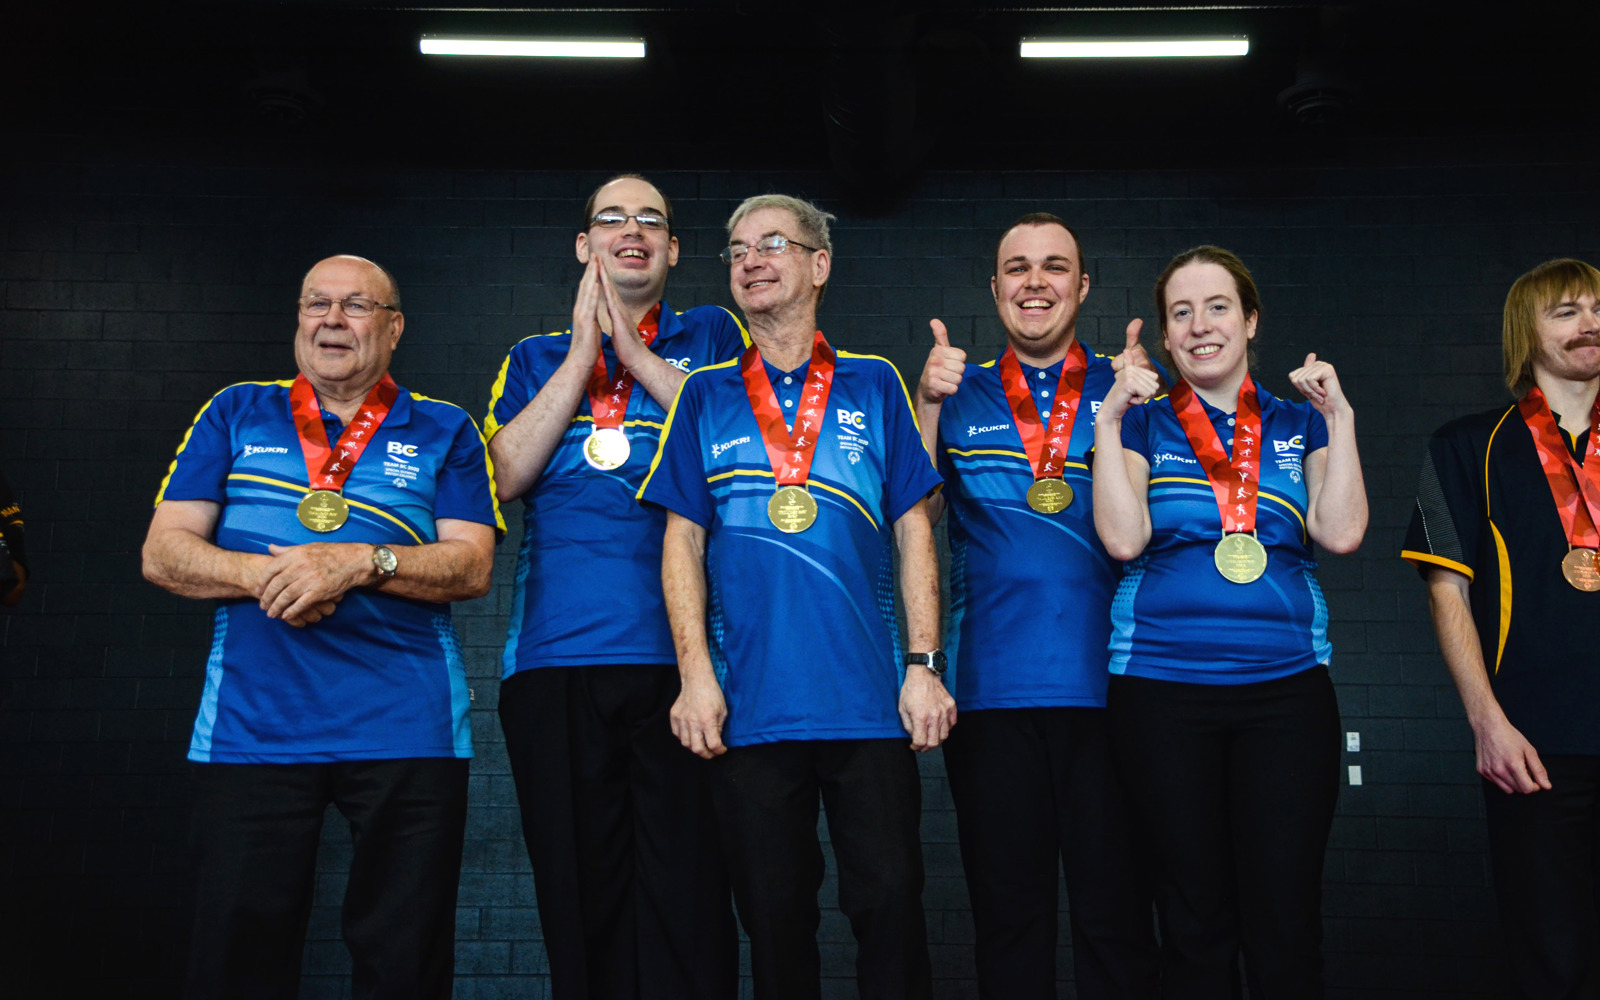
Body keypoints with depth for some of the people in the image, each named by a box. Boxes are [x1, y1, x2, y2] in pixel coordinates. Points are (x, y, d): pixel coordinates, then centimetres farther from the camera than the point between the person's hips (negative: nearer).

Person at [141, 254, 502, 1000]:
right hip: (249, 721, 1)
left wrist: (362, 562, -14)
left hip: (405, 727, -1)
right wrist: (263, 574, -10)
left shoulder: (444, 432, 12)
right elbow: (163, 554, 8)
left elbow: (473, 567, 1)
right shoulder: (235, 414, 15)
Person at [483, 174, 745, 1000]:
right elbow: (506, 472, 3)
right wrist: (583, 354, 2)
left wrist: (638, 355, -2)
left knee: (687, 890, -4)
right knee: (579, 893, 6)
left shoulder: (710, 336, 15)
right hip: (556, 657, 2)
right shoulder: (537, 358, 19)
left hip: (679, 653, -2)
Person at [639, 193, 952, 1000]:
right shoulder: (705, 396, 11)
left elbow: (913, 533, 6)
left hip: (870, 698, -1)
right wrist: (695, 673, -3)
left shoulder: (874, 386, 9)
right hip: (750, 703, 1)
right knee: (774, 916, 7)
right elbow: (682, 542, 7)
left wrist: (925, 665, -2)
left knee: (889, 899, 0)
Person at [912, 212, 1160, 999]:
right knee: (1007, 913, 9)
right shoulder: (959, 395, 12)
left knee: (1116, 915, 3)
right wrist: (929, 405, -9)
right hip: (990, 688, 1)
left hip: (1105, 682, 0)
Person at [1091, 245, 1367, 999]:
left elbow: (1340, 533, -2)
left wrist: (1340, 417, -2)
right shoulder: (1142, 424, 8)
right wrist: (1110, 418, -7)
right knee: (1194, 917, 5)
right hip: (1161, 687, -1)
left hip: (1285, 685, 1)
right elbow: (1123, 538, -7)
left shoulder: (1300, 425, 13)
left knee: (1285, 923, 0)